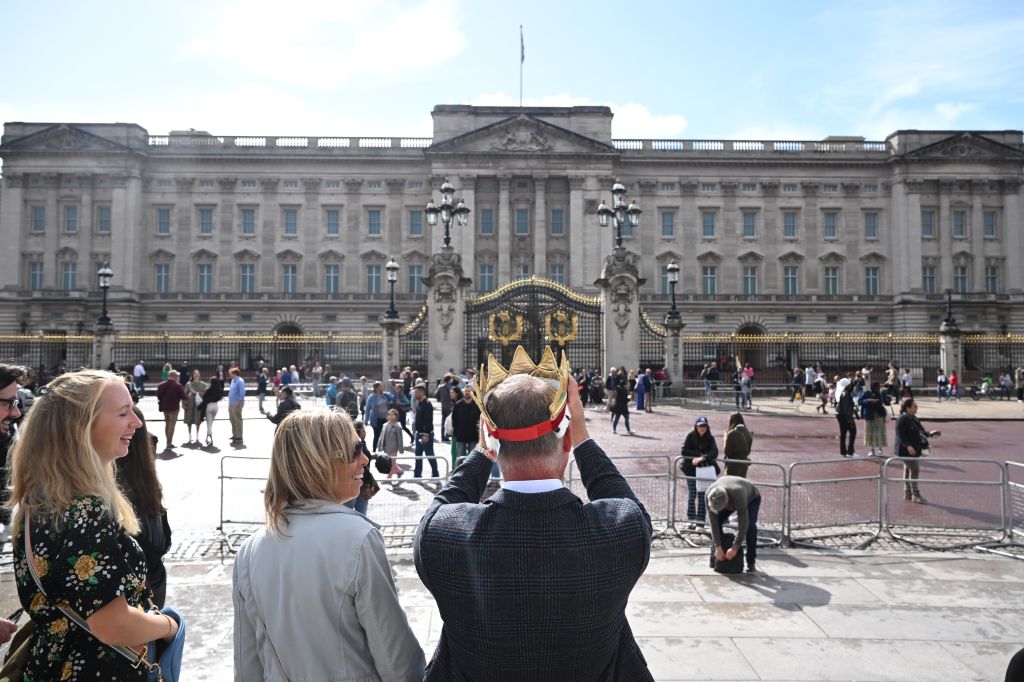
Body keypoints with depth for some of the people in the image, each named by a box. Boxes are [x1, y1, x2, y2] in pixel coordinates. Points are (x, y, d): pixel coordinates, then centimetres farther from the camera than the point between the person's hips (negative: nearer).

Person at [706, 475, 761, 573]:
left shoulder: (738, 498, -47)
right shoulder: (709, 495, -35)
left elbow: (743, 525, -39)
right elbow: (712, 521, -29)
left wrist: (735, 548, -33)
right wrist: (718, 547, -30)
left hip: (751, 498, -4)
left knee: (750, 526, -27)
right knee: (716, 522, -15)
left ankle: (751, 561, -13)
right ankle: (717, 558, -1)